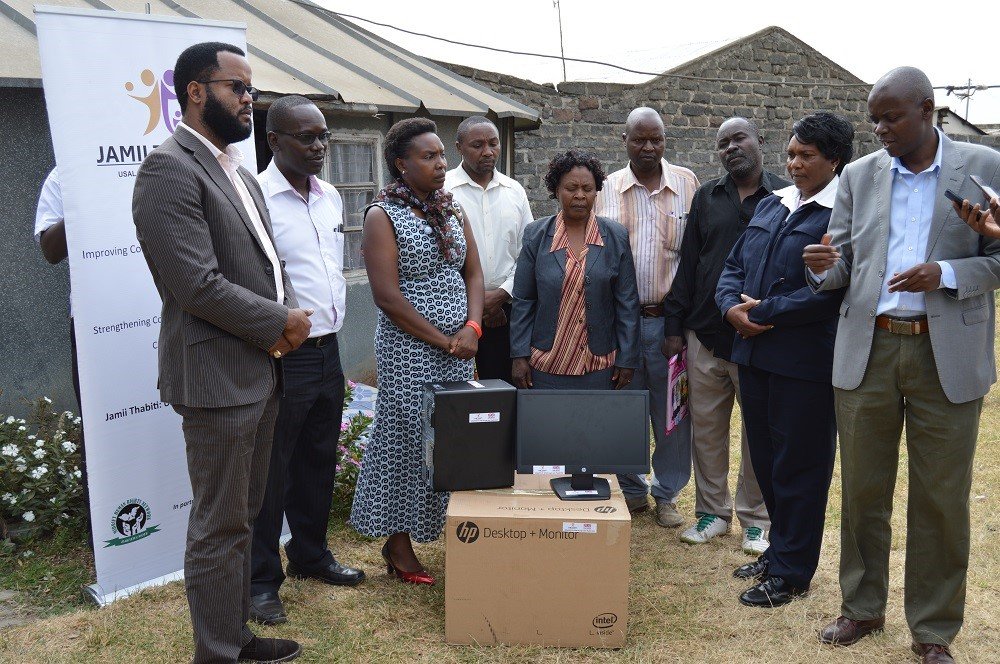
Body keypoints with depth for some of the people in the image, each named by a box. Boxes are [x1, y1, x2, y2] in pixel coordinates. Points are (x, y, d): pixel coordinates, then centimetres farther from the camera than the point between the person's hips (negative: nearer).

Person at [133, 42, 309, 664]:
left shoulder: (239, 172, 15)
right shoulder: (170, 168, -15)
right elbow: (199, 285, -22)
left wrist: (288, 319, -1)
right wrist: (280, 322, -12)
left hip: (262, 368, 9)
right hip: (217, 375, -9)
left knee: (242, 518, 18)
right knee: (219, 527, 2)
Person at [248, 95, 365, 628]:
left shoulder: (331, 198, 10)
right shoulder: (255, 197, -14)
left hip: (328, 351, 8)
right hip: (282, 358, -7)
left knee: (319, 462, 18)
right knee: (270, 471, 4)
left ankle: (310, 555, 35)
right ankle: (261, 579, 18)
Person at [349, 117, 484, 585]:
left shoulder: (452, 210, 11)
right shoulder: (383, 215, -9)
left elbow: (473, 274, 11)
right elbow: (388, 297, -15)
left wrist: (472, 328, -7)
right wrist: (444, 341, -14)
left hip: (458, 348, 6)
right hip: (410, 350, -6)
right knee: (409, 441, 1)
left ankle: (442, 527, 23)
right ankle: (398, 544, 15)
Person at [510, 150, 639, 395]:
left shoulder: (616, 237, 2)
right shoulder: (536, 235, 3)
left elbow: (627, 303, 2)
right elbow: (523, 301, 3)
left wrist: (627, 361, -1)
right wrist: (520, 356, -1)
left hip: (600, 367, 0)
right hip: (547, 365, 0)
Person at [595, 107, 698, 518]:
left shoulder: (687, 184, 3)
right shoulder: (607, 189, 4)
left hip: (671, 317, 0)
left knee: (672, 411, 6)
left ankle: (667, 493, 22)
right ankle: (631, 490, 26)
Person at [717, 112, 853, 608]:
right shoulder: (771, 204, 14)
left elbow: (833, 289, -20)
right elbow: (734, 264, 14)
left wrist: (763, 312, -16)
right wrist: (731, 305, -6)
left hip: (806, 362, -7)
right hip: (754, 354, 7)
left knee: (798, 466, 5)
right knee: (765, 458, 16)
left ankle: (790, 571, 19)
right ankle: (779, 549, 34)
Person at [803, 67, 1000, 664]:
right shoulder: (859, 175, 9)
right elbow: (844, 264, 11)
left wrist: (946, 274, -17)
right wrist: (825, 267, -12)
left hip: (947, 354, -2)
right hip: (867, 351, 3)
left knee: (941, 498, 5)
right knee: (863, 491, 10)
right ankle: (862, 608, 28)